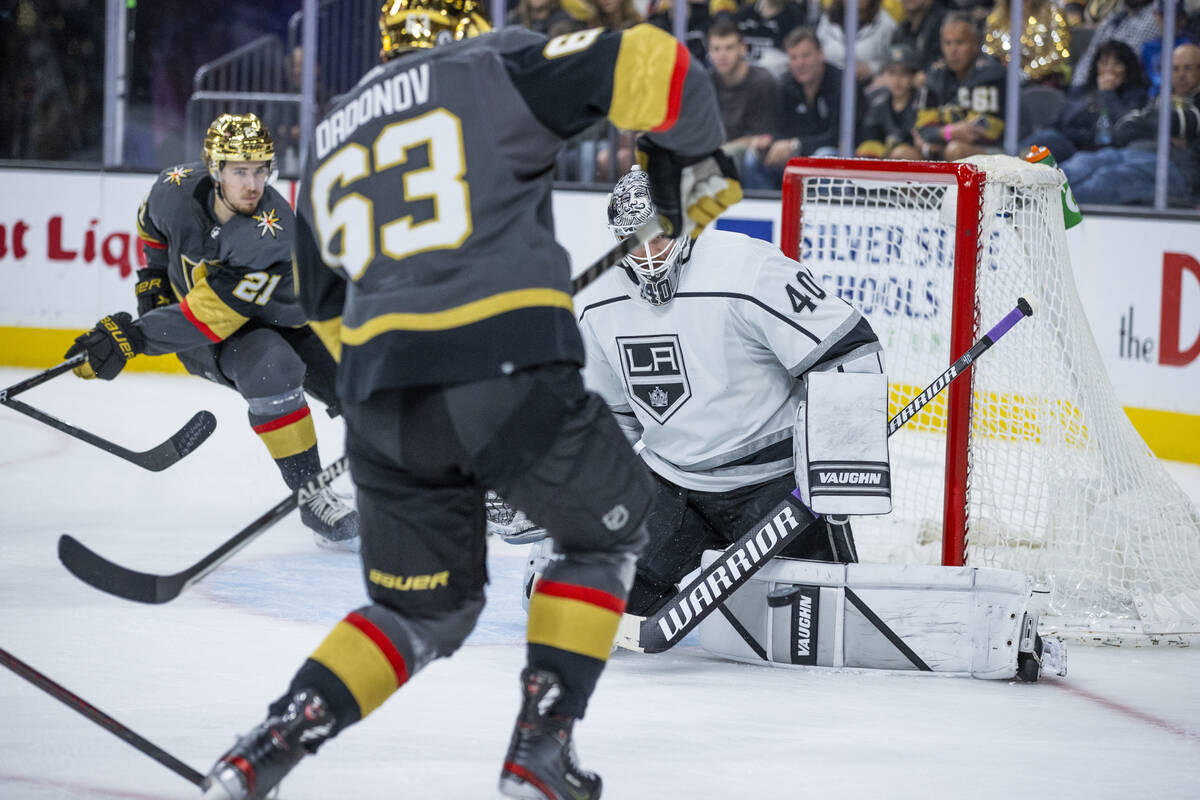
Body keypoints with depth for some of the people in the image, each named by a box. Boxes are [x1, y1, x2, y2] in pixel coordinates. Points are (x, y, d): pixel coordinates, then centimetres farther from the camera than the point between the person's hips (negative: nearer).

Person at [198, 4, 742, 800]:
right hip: (511, 367, -5)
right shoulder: (497, 68, 8)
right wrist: (697, 165, 11)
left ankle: (283, 731, 2)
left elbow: (327, 310, 31)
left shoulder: (331, 140, 26)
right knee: (606, 535, 21)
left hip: (381, 401, 5)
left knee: (425, 608, 21)